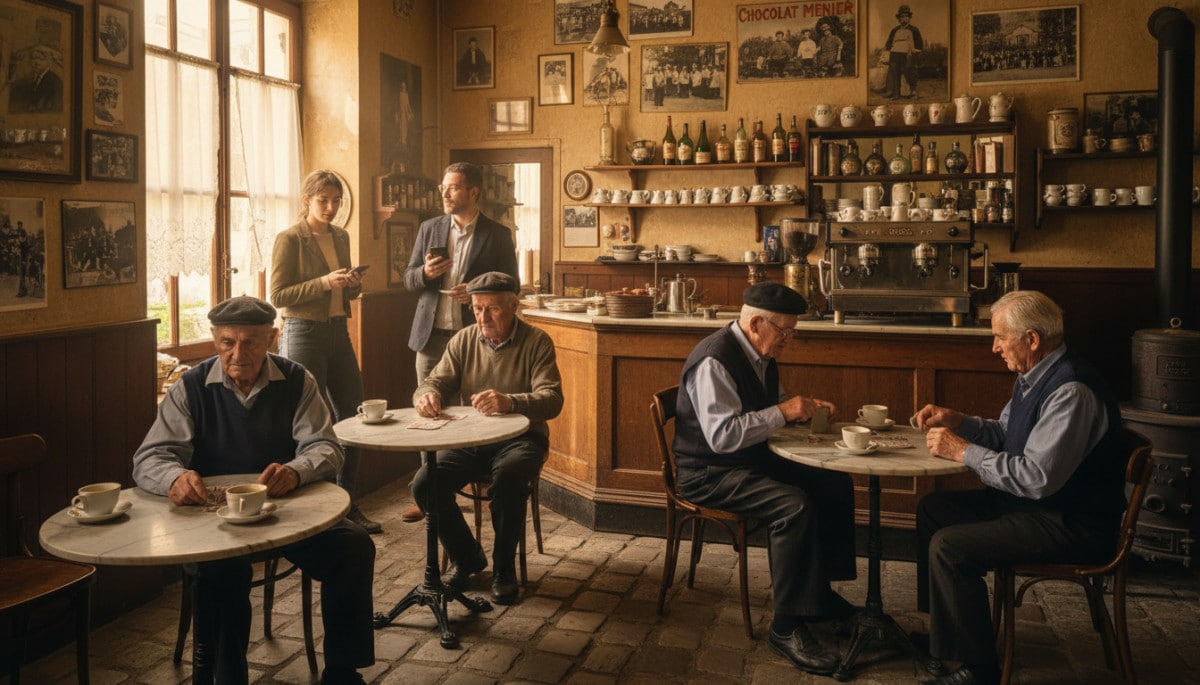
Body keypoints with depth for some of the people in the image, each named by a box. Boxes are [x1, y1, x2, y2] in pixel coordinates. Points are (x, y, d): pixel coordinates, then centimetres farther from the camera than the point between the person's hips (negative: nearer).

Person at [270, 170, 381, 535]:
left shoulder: (341, 237, 12)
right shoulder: (289, 239, -8)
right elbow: (278, 295, -12)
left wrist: (353, 284, -1)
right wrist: (323, 282, -21)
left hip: (338, 332, 7)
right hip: (304, 335, -7)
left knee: (352, 415, 6)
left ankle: (349, 505, 18)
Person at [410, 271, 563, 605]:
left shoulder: (536, 342, -5)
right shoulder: (463, 340, 7)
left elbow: (552, 399, -17)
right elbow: (436, 381, 5)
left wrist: (509, 402, -38)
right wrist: (426, 396, -22)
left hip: (520, 439, -4)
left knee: (507, 480, -36)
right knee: (424, 484, -20)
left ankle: (504, 570, -10)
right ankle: (466, 557, 7)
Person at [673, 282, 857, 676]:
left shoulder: (762, 355, 7)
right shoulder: (714, 361, -22)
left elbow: (773, 406, 23)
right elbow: (722, 436, -30)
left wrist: (805, 406, 3)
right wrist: (782, 412, -26)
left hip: (752, 459, 10)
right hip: (709, 473, -9)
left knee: (836, 485, 0)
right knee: (795, 504, -29)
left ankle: (821, 591, 13)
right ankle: (787, 626, -19)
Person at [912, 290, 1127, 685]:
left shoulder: (1071, 392, -26)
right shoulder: (1033, 378, 6)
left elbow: (1037, 479, -30)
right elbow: (1004, 434, 20)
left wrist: (963, 451, -21)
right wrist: (957, 421, 2)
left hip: (1072, 526, -11)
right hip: (1035, 502, 11)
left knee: (948, 547, -20)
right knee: (933, 509, 10)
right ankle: (941, 628, 20)